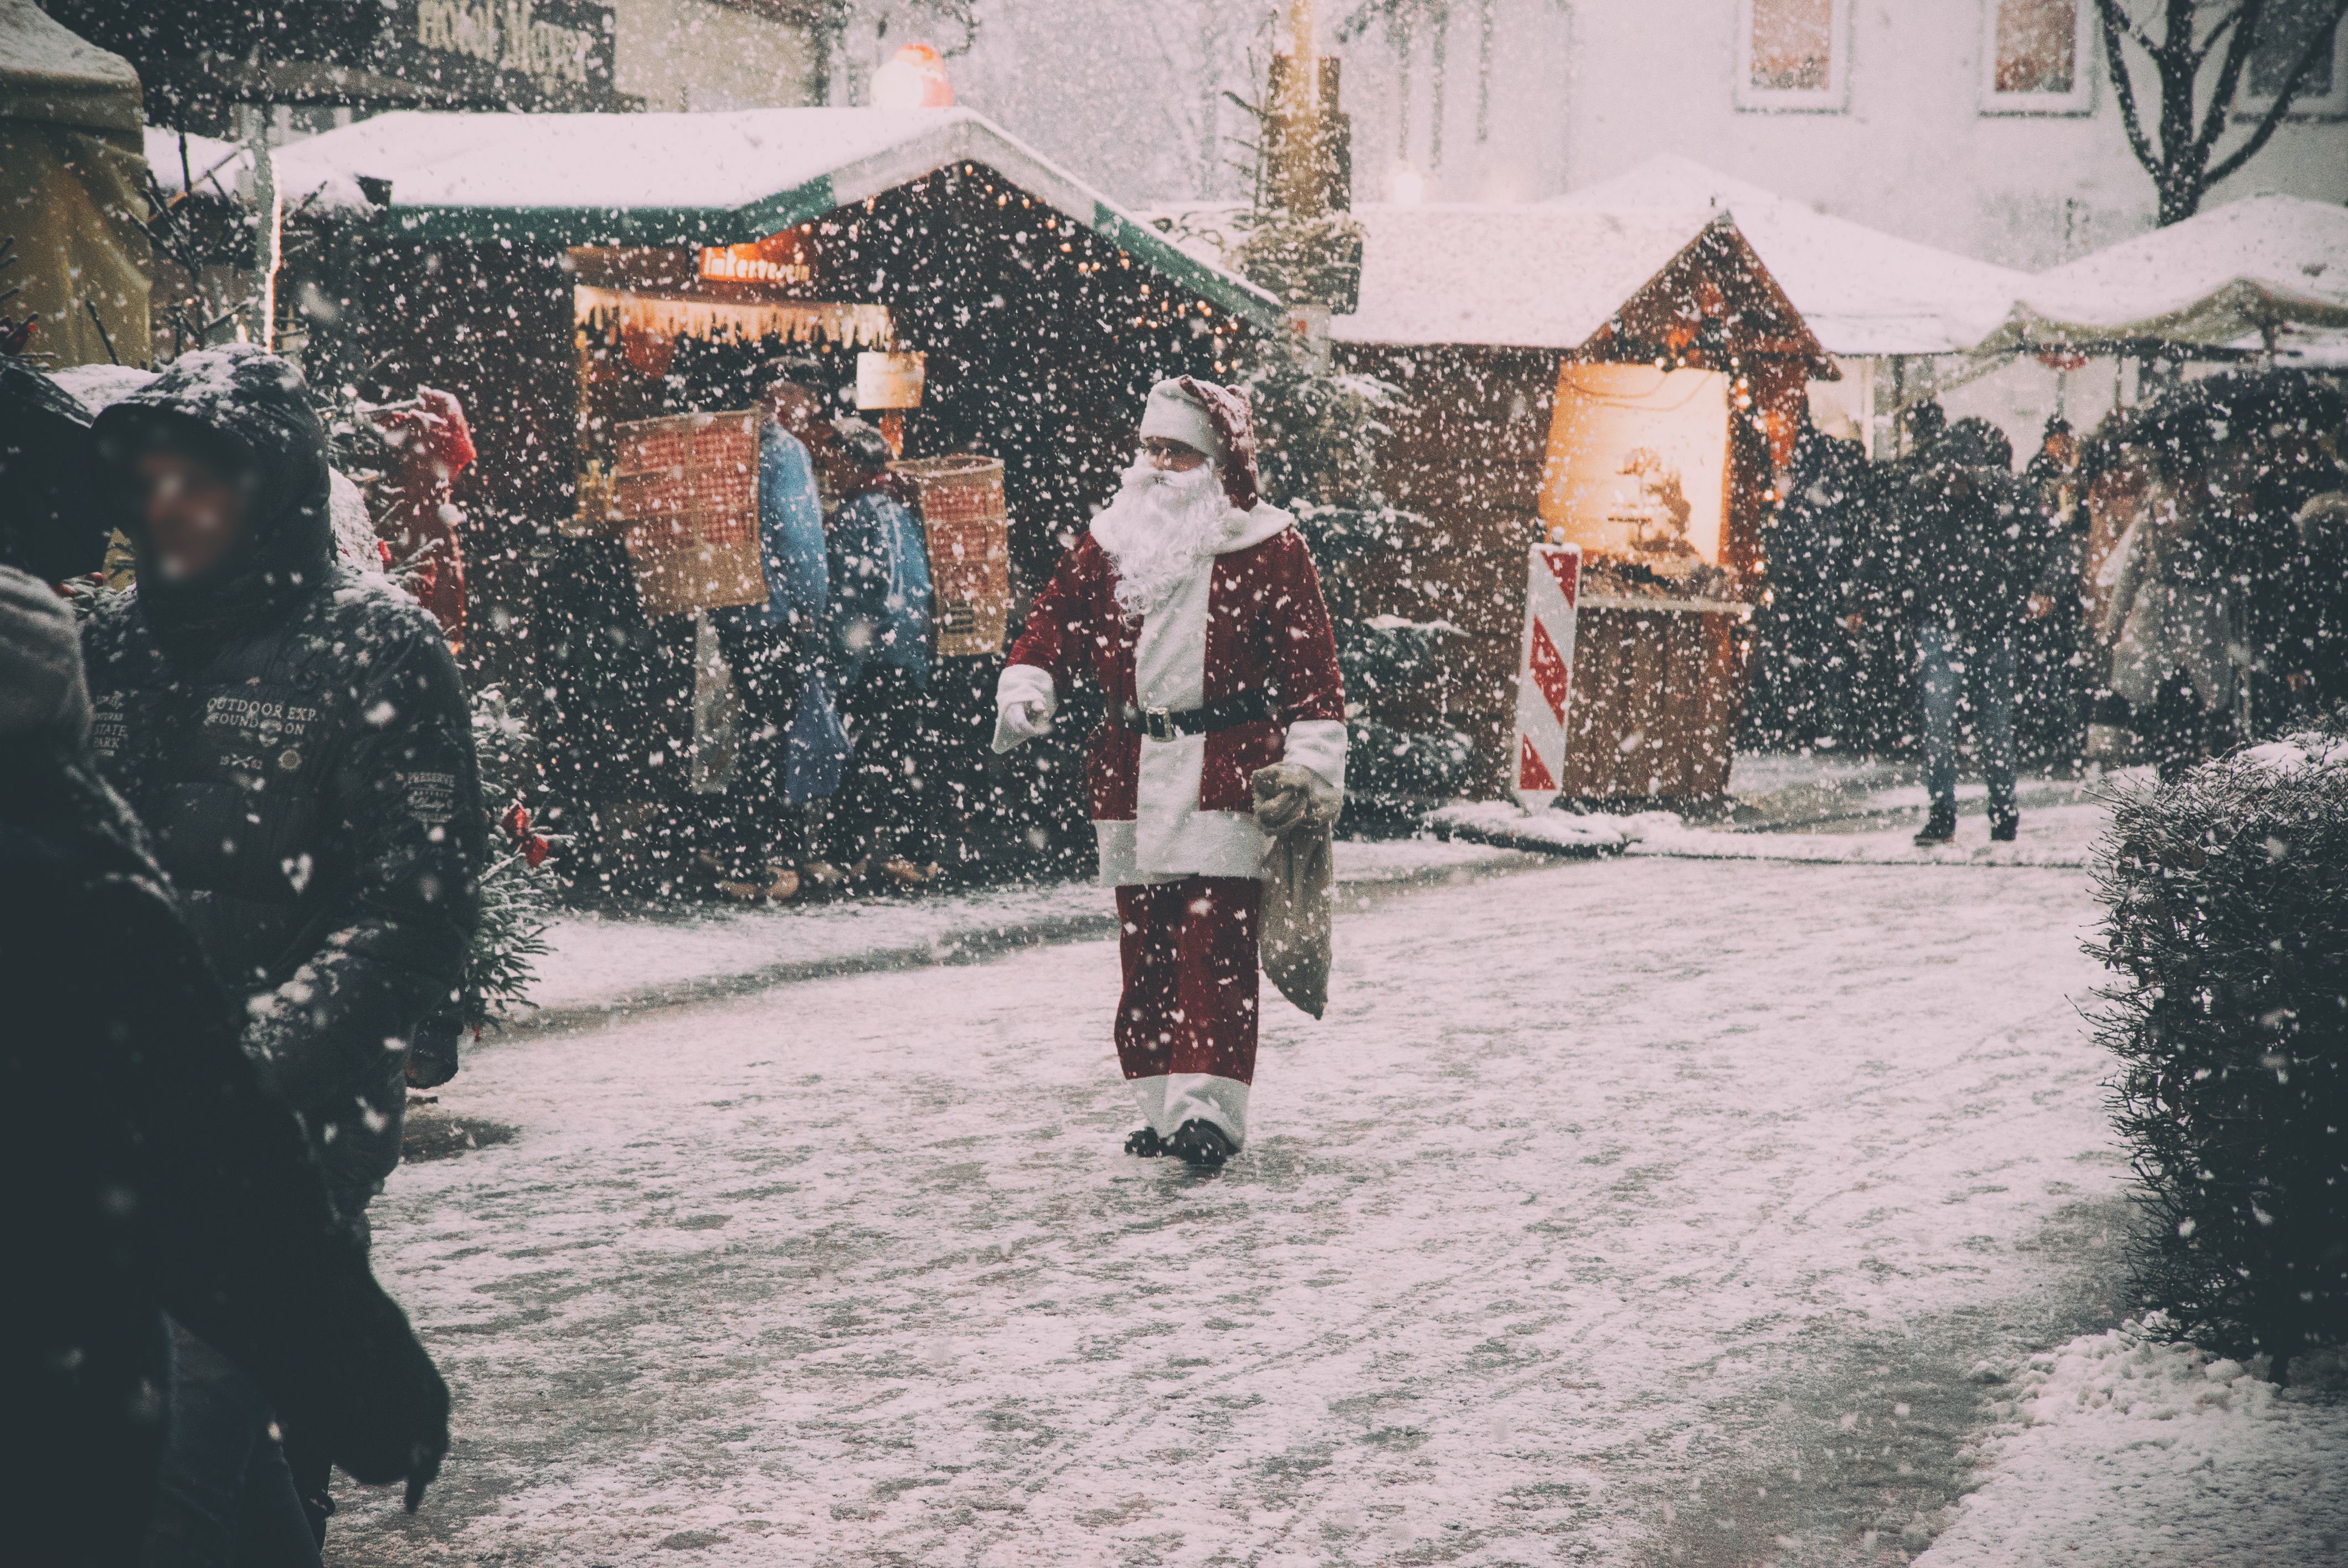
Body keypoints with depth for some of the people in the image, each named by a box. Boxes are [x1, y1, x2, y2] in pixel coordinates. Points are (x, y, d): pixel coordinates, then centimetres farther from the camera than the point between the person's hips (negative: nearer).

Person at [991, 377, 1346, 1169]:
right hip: (1131, 770, 5)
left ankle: (1209, 1108, -13)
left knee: (1215, 943, -11)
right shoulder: (1110, 543, 13)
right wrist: (1024, 692, -5)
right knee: (1145, 944, 6)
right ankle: (1162, 1105, 14)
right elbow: (1056, 619, 14)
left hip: (1228, 769, -5)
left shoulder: (1269, 549, 0)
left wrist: (1310, 763, -7)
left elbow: (1310, 661, -1)